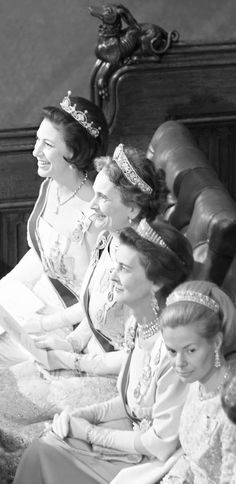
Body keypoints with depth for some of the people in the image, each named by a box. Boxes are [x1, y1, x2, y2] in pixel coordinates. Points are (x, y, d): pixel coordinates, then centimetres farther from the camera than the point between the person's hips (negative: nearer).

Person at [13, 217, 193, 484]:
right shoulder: (138, 322, 1)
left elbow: (162, 444, -22)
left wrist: (92, 434, -11)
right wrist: (82, 415, 0)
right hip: (137, 435, 8)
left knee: (43, 455, -10)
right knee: (43, 449, -3)